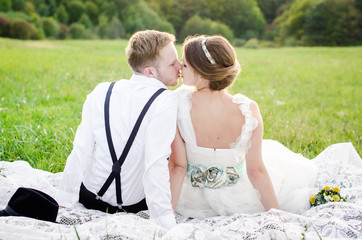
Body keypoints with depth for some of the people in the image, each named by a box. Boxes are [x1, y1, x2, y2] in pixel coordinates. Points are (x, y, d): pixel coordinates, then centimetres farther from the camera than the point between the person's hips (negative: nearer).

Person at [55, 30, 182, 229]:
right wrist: (168, 224, -29)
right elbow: (156, 165, -30)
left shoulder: (101, 92, -9)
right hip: (133, 206, -4)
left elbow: (81, 152, -11)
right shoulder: (166, 101, -22)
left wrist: (62, 202, -4)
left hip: (89, 197, 4)